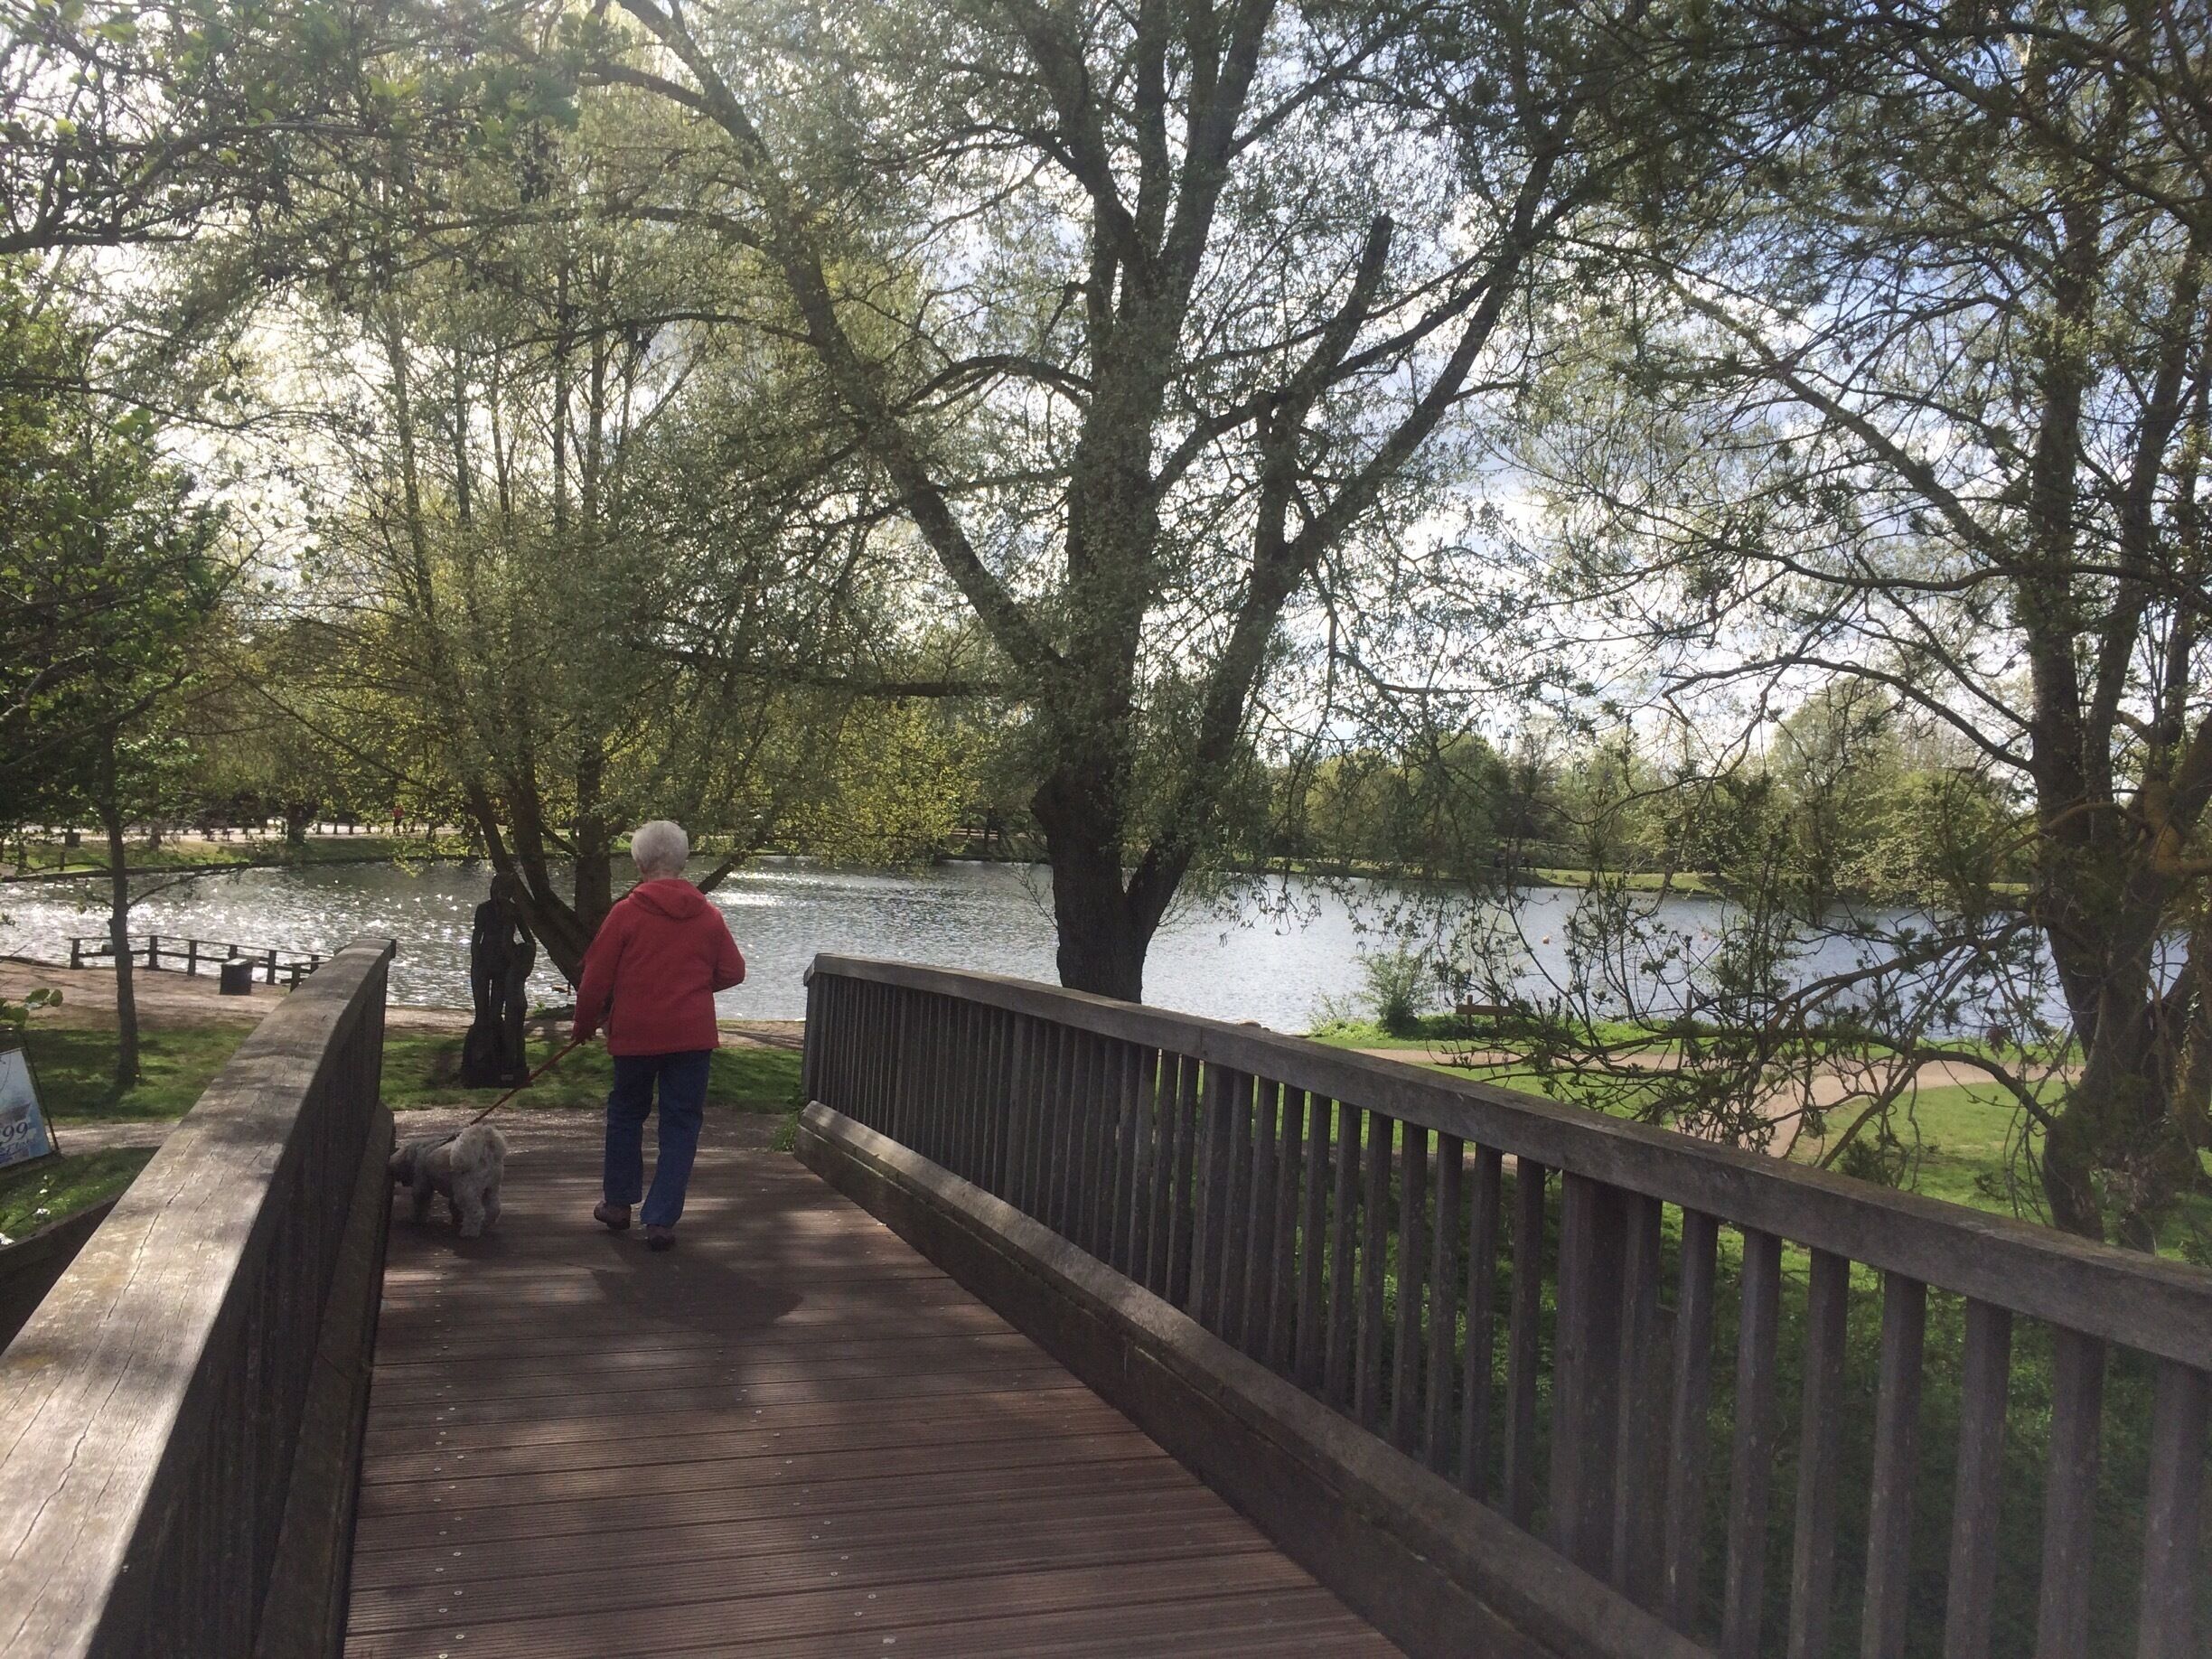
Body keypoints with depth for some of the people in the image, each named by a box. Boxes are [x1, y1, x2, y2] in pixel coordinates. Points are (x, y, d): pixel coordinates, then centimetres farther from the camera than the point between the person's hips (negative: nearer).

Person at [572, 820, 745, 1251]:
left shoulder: (625, 912, -7)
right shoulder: (709, 916, 0)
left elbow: (596, 978, -5)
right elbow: (732, 971, 6)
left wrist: (584, 1025, 11)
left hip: (634, 1034, -1)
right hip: (693, 1035, 1)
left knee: (625, 1113, 20)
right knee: (681, 1124, 6)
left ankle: (618, 1203, 29)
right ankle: (661, 1220, 3)